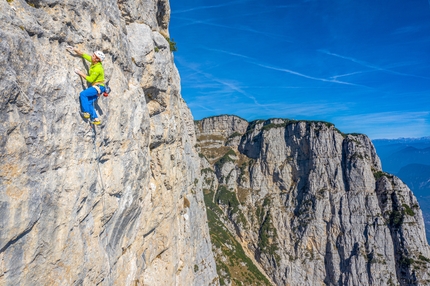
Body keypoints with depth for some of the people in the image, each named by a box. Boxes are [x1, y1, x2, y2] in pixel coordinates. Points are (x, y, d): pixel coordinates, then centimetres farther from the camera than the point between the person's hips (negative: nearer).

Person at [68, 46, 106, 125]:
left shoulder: (98, 68, -20)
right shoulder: (93, 61, 6)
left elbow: (90, 79, -18)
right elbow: (83, 54, 18)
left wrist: (80, 73, -10)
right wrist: (74, 49, 11)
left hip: (99, 87, -9)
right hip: (96, 86, 9)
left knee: (83, 94, -21)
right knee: (89, 102, 2)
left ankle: (86, 112, -17)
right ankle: (95, 119, 4)